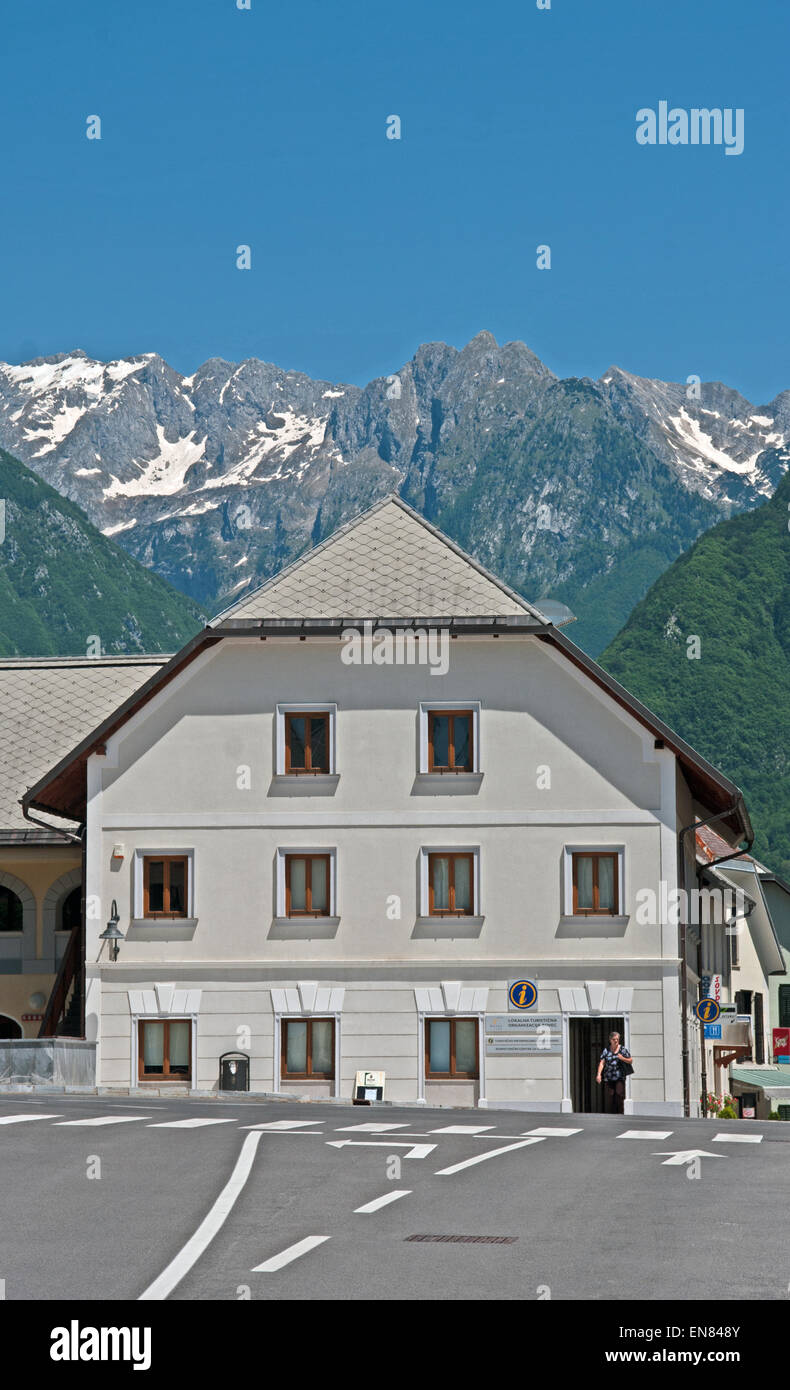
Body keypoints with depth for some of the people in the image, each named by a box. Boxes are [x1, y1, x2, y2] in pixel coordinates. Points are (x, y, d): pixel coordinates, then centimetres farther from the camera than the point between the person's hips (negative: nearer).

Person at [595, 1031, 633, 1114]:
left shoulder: (623, 1049, 5)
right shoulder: (606, 1050, 5)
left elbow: (631, 1060, 10)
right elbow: (602, 1063, -1)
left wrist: (623, 1058, -10)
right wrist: (599, 1074, -12)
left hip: (620, 1077, -1)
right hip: (609, 1077, 1)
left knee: (619, 1095, -12)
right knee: (612, 1096, -3)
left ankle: (620, 1113, -9)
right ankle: (614, 1113, 4)